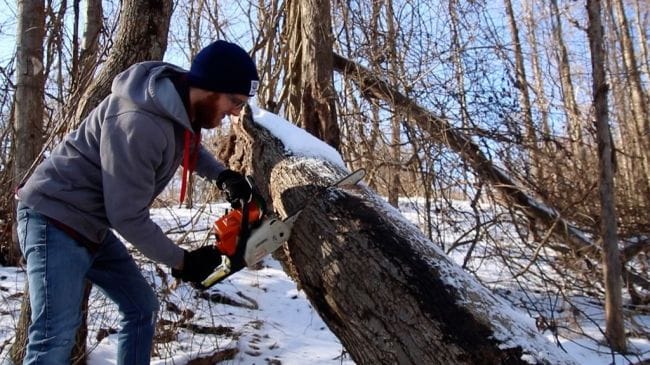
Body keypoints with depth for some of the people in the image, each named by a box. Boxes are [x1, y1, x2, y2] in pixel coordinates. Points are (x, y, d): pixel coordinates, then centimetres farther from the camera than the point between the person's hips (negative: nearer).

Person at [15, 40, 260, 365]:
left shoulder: (180, 107, -3)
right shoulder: (138, 124, -31)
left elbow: (189, 147, 21)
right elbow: (129, 217, -26)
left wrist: (222, 175, 2)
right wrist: (181, 261, -13)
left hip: (92, 226, 10)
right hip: (56, 221, -9)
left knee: (142, 307, 12)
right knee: (57, 336, -16)